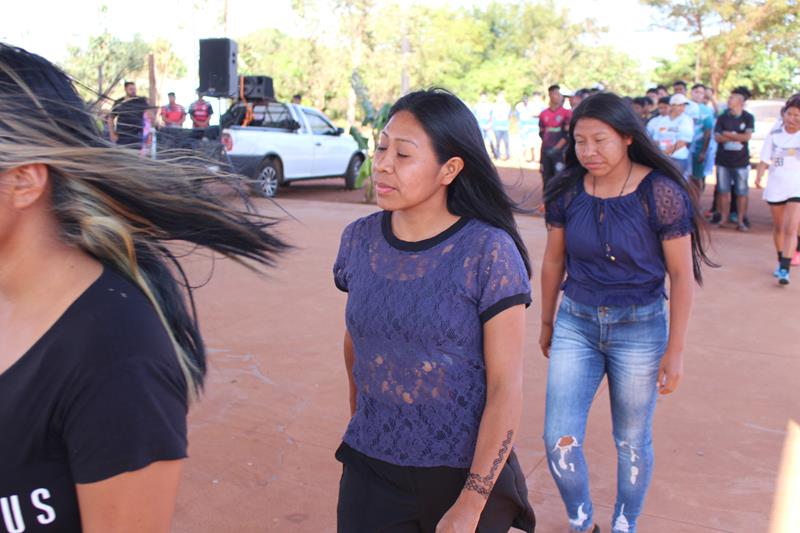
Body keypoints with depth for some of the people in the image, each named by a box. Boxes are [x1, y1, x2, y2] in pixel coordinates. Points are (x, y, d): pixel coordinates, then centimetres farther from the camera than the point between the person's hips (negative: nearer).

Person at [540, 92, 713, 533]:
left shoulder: (660, 193, -15)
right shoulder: (566, 191, -5)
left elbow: (682, 274, -10)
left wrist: (675, 349, -9)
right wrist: (546, 323, 15)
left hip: (640, 328, -3)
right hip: (576, 323, 3)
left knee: (632, 441, 12)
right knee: (559, 439, 0)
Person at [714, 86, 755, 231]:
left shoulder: (748, 118, 0)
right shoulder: (722, 117, 4)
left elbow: (747, 136, -11)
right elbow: (717, 137, -6)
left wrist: (728, 134, -7)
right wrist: (737, 137, -13)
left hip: (741, 161, -2)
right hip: (723, 160, 2)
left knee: (741, 192, 1)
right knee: (723, 191, 5)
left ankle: (740, 221, 7)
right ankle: (724, 218, 14)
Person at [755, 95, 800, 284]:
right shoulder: (774, 135, 0)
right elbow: (765, 160, -1)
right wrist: (759, 176, -15)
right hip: (776, 187, 2)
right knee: (778, 227, 14)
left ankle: (785, 269, -15)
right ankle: (781, 262, 32)